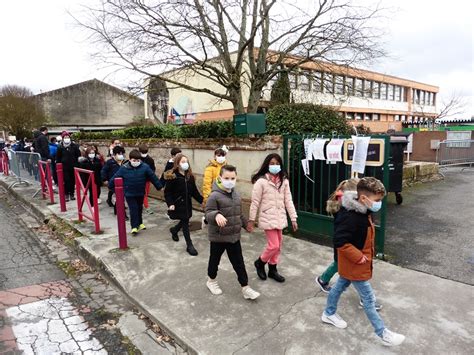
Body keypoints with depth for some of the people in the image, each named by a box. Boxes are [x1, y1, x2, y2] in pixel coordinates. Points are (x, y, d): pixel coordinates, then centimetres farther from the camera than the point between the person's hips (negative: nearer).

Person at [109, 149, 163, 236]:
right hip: (129, 194, -2)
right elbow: (115, 178, -5)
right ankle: (134, 227, 4)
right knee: (133, 209, -5)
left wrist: (159, 186, 0)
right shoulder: (124, 168, -14)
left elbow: (153, 177, -6)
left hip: (140, 193, 3)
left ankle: (139, 223, 39)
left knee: (139, 208, 20)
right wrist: (112, 187, 3)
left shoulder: (145, 167, -13)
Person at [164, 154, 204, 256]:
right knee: (185, 223, -3)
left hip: (187, 204, 6)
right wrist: (170, 204, -23)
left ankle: (174, 230, 50)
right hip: (178, 205, -6)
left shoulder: (190, 176, 5)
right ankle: (189, 245, 9)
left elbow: (194, 191, 7)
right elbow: (167, 192, -13)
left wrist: (202, 200, 0)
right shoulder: (172, 176, -13)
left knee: (185, 221, 17)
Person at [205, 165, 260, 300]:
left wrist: (246, 224, 26)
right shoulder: (215, 196, -19)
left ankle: (245, 288, 19)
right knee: (215, 259, 16)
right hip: (218, 236, -5)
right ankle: (211, 281, 40)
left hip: (234, 236, 5)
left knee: (239, 262, 10)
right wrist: (216, 215, -44)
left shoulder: (236, 195, 4)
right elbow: (208, 213, -24)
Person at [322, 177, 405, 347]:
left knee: (340, 285, 24)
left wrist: (366, 252, 11)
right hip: (354, 265, -9)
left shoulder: (364, 211, -1)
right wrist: (358, 257, -25)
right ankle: (383, 334, 20)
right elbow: (340, 242, -32)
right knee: (368, 298, 4)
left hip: (350, 264, 10)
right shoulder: (350, 216, -33)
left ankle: (329, 314, 43)